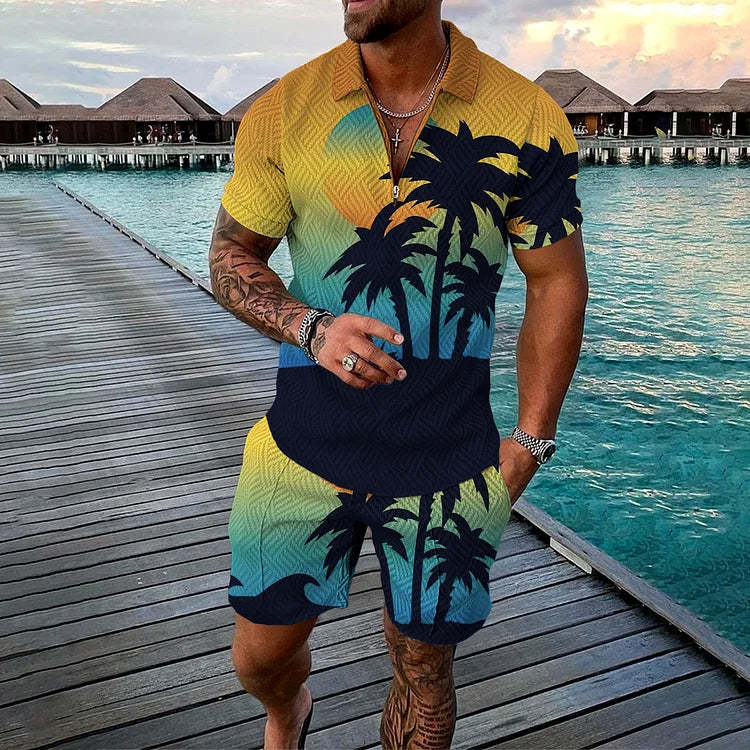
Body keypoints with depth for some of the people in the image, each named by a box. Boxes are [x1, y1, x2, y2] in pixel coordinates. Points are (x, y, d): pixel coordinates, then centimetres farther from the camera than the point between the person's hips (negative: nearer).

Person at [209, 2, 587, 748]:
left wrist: (529, 440, -2)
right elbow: (230, 256, 4)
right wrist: (310, 327, -16)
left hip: (449, 461, -1)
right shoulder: (283, 111, -3)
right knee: (260, 656, 15)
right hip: (307, 443, 1)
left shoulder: (526, 120, -6)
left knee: (423, 666, 14)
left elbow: (557, 282, 1)